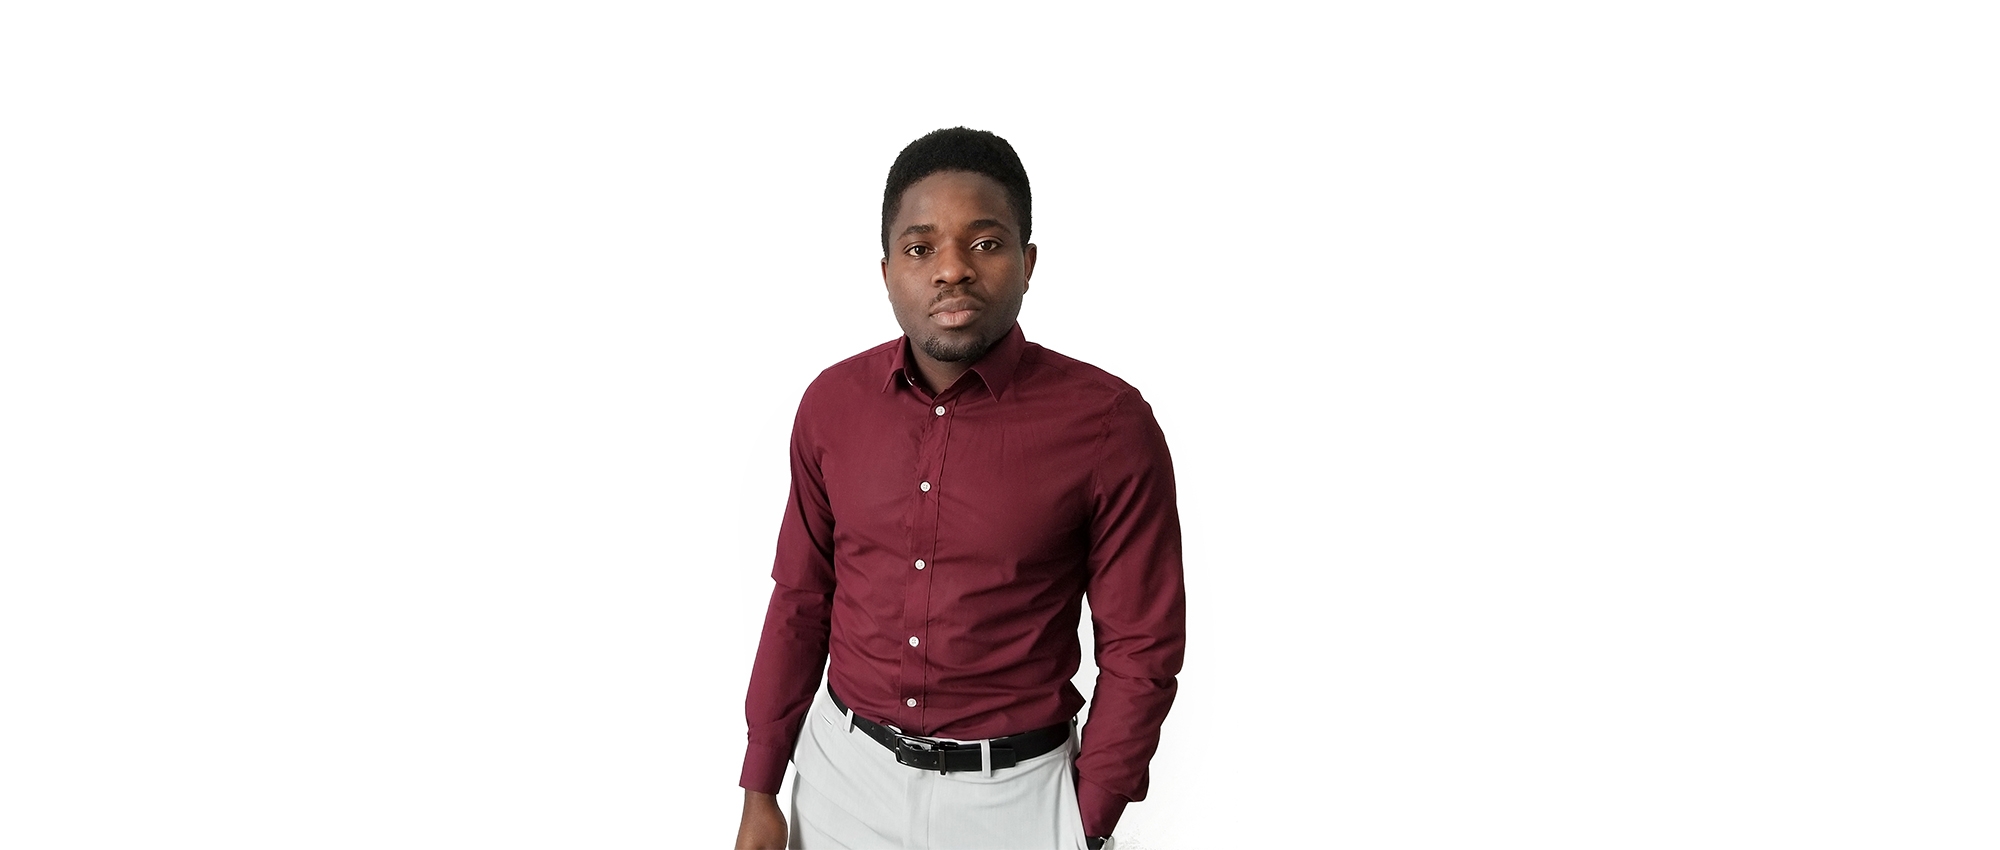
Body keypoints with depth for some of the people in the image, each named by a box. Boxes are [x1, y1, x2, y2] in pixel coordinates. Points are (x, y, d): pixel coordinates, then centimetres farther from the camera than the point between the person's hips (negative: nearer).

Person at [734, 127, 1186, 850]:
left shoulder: (1108, 425, -15)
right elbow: (800, 600, 5)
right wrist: (760, 792, 6)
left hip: (1013, 791, -3)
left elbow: (1140, 650, -8)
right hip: (843, 768, 3)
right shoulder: (831, 403, -3)